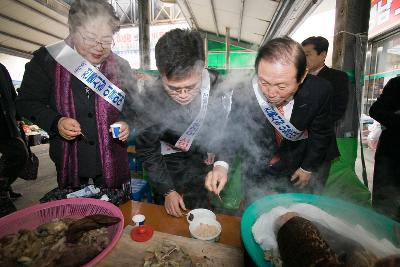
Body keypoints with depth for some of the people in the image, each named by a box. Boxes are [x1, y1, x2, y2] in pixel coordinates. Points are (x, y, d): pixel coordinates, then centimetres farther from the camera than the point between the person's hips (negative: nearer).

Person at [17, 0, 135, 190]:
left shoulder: (120, 67, -1)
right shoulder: (47, 59, -5)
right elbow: (27, 101, 0)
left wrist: (127, 124, -12)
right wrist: (55, 122, -18)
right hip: (68, 160, 0)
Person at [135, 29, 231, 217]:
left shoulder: (219, 86, -23)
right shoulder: (151, 96, -27)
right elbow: (146, 150, -13)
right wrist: (167, 191, -10)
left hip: (209, 163, 2)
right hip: (171, 170, -1)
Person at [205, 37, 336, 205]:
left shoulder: (319, 91, -27)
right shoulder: (243, 96, -31)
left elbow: (321, 134, -9)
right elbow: (232, 133, -18)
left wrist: (309, 167, 1)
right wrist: (221, 164, -36)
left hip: (295, 171, 2)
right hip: (256, 171, -1)